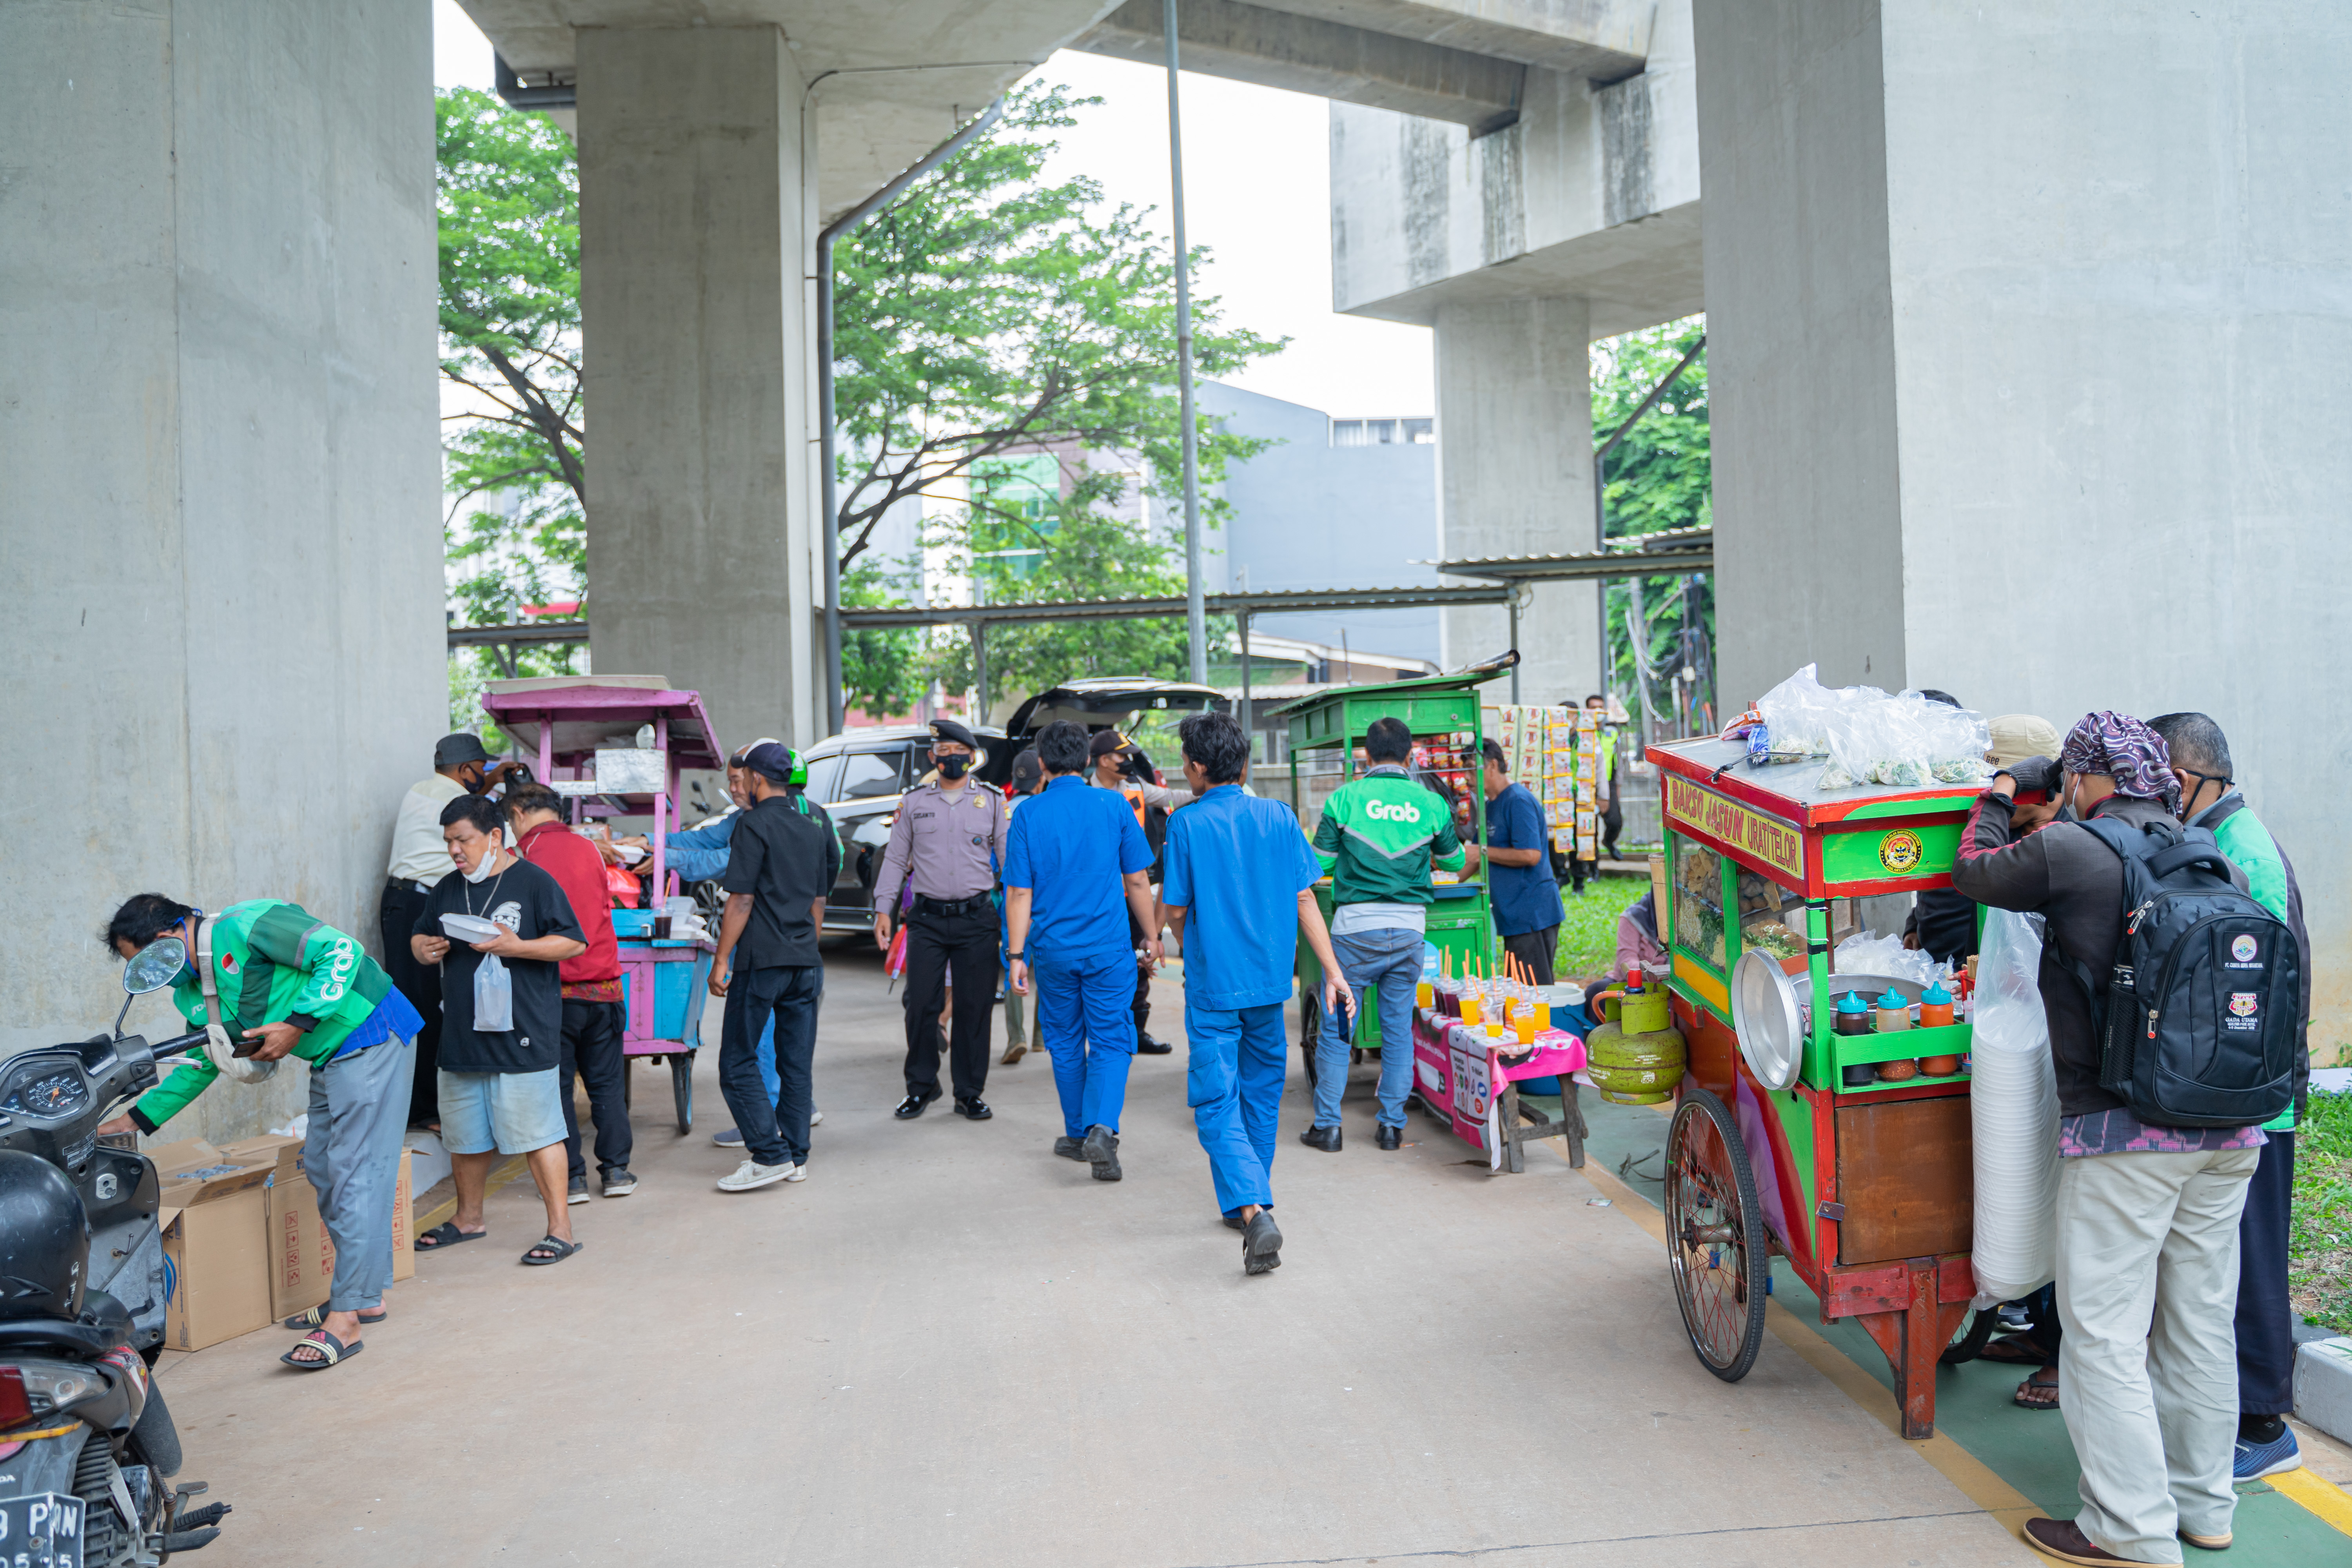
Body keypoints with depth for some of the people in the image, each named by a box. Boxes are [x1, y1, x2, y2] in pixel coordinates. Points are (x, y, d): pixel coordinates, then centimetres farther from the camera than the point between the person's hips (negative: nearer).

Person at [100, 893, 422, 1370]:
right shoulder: (194, 991, 11)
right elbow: (200, 1064, 22)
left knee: (355, 1174, -11)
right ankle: (365, 1294, 25)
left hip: (370, 1039, -10)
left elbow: (343, 951, -23)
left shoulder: (245, 925, -18)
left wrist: (297, 1025, -23)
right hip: (329, 1059, 10)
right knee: (323, 1171, 13)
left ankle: (345, 1320, -11)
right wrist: (133, 1121, 17)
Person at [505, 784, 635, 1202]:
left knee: (555, 1085, 6)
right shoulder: (589, 850, 6)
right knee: (606, 1082, 13)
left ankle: (571, 1178, 7)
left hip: (552, 991, -3)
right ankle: (616, 1169, 14)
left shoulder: (519, 859, -5)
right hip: (603, 985, 3)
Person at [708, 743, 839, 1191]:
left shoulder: (756, 824, -10)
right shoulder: (817, 820, 11)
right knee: (797, 1064, 10)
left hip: (762, 960, -7)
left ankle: (771, 1155, -6)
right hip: (806, 961, 7)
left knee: (738, 1062, 0)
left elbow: (741, 900, -12)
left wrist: (721, 960, -8)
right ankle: (796, 1156, 14)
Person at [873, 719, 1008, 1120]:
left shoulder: (992, 800, 6)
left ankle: (969, 1093, 14)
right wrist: (883, 909, 5)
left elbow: (1010, 857, 7)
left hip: (976, 918, -1)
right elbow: (895, 858, 12)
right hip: (927, 918, 1)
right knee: (921, 1005, 1)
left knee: (975, 1008, 2)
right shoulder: (914, 801, 9)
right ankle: (921, 1087, 18)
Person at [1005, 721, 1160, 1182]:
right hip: (1108, 947, -1)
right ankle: (1102, 1129, -16)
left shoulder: (1029, 814, -3)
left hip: (1052, 949, 1)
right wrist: (1152, 936, 12)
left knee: (1065, 1044, 15)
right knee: (1111, 1042, 3)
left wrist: (1016, 955, 1)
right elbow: (1137, 881, 1)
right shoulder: (1113, 806, -3)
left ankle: (1078, 1135, 25)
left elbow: (1019, 893, -4)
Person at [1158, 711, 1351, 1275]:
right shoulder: (1278, 817, 1)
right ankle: (1253, 1200, 32)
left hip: (1213, 984, -4)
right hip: (1270, 979, 4)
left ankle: (1252, 1212, -20)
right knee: (1261, 1093, 19)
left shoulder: (1188, 825, -9)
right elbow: (1305, 900, 0)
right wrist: (1333, 973, 1)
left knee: (1217, 1105, -2)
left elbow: (1176, 911, -5)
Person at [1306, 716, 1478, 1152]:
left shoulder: (1344, 798, -5)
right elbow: (1453, 860, 17)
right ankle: (1392, 1125, 17)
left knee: (1336, 1030, 7)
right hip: (1409, 928, 2)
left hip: (1356, 928, -2)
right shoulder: (1431, 802, 3)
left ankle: (1327, 1127, 11)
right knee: (1399, 1030, 13)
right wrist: (1472, 853, 41)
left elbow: (1319, 864, -1)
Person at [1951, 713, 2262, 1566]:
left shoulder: (2073, 852, -10)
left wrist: (2001, 794, 22)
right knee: (2202, 1321, 17)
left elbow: (1974, 872, 5)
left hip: (2122, 1133, -7)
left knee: (2105, 1333, 1)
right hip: (2228, 1132, 7)